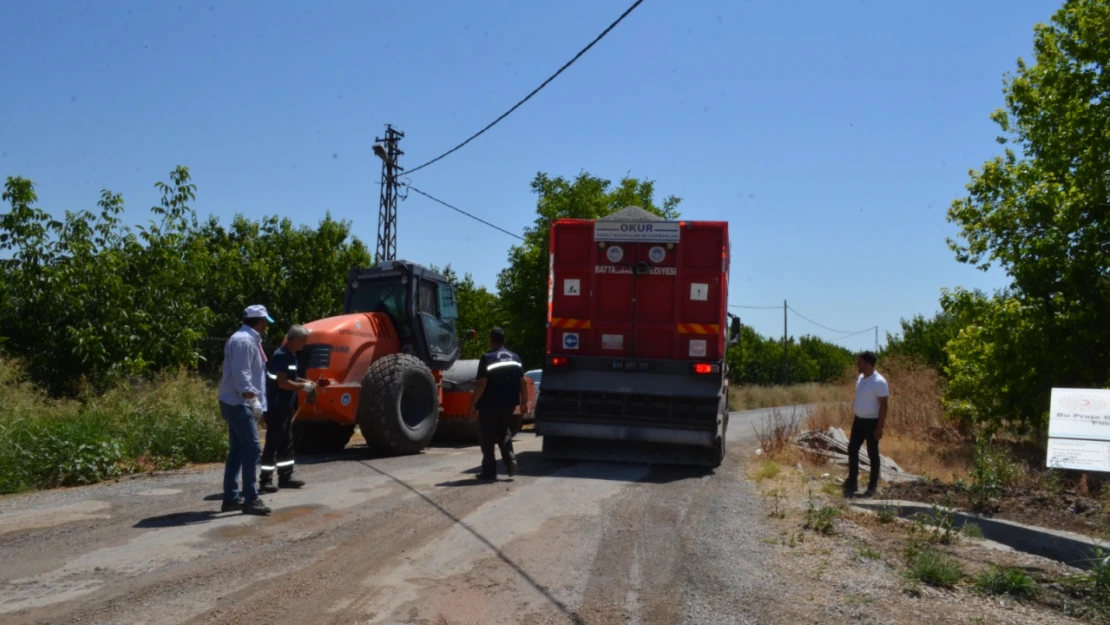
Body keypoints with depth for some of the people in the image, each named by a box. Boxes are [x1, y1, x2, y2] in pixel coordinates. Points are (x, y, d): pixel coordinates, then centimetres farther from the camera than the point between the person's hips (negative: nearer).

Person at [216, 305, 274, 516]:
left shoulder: (248, 339, 16)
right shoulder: (244, 341, -16)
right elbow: (241, 376, -23)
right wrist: (254, 400, -26)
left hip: (238, 404, 11)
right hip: (239, 404, -11)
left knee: (237, 452, 12)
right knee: (252, 451, -10)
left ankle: (231, 498, 17)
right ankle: (250, 500, -6)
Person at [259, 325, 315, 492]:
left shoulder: (291, 356, 12)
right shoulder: (281, 356, -18)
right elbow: (282, 382, -23)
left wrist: (304, 382, 8)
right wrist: (303, 386, -14)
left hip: (285, 407, 10)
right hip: (276, 407, -10)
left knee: (286, 443, 13)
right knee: (272, 443, -5)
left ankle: (285, 477, 20)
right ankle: (265, 480, 0)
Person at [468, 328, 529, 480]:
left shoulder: (487, 358, -11)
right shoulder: (515, 358, 7)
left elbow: (481, 384, -16)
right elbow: (523, 382, 6)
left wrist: (473, 405, -11)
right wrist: (524, 402, 15)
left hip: (489, 404, -5)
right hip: (509, 404, 6)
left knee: (487, 438, 6)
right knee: (503, 434, 22)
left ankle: (489, 470, 7)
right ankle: (510, 461, 5)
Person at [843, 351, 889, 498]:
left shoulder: (879, 382, -20)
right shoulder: (860, 378, 6)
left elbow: (883, 405, -19)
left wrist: (880, 427, -20)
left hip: (872, 422, -8)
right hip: (859, 420, 8)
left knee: (872, 454, 3)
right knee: (852, 449, 11)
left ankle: (873, 486, 14)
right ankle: (852, 482, 22)